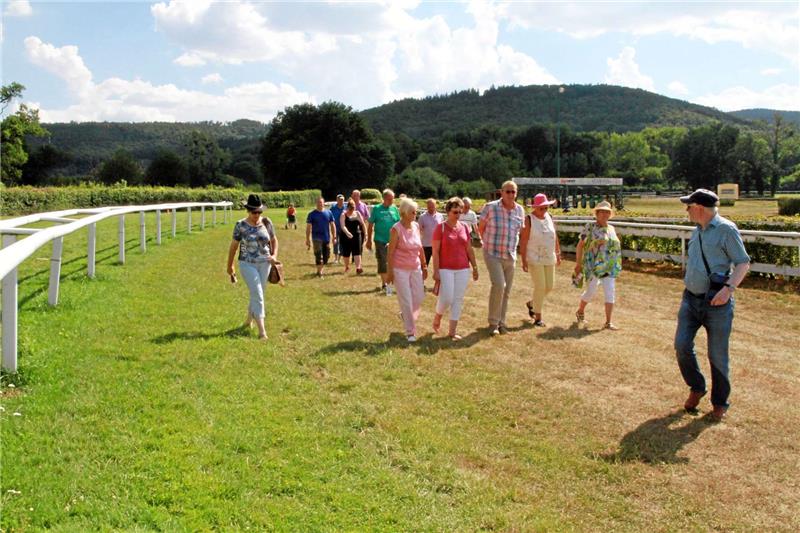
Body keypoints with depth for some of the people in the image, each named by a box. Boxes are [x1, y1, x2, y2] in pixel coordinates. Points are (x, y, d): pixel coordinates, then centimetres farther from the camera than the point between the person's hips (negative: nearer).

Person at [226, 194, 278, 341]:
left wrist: (274, 255, -3)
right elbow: (233, 246, -1)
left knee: (257, 294, 13)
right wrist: (230, 266, 4)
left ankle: (249, 320, 37)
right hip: (247, 264, -3)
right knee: (257, 294, -11)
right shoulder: (240, 225, -8)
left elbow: (274, 240, 13)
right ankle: (262, 330, -11)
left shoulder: (267, 222, 0)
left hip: (264, 263, 4)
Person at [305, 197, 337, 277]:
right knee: (319, 256, -10)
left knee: (326, 255, 9)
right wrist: (307, 240, -4)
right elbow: (308, 227, 0)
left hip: (327, 238, 4)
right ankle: (319, 273, -4)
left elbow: (332, 225, 10)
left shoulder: (328, 213, 7)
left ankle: (320, 270, 27)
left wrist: (334, 236, 3)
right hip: (317, 238, -4)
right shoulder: (312, 214, -1)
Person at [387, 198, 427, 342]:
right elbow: (391, 252, -12)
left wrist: (424, 266, 12)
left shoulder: (416, 226, 3)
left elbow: (420, 248, 11)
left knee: (419, 298, 10)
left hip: (416, 268, 6)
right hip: (400, 269, -6)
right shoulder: (396, 229, -13)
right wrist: (390, 272, -13)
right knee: (406, 301, -2)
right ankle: (410, 332, 9)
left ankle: (406, 315, 40)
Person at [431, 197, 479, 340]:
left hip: (463, 269, 4)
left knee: (458, 300, 4)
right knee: (446, 299, -8)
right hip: (446, 269, -4)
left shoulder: (464, 227, 7)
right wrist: (436, 271, -11)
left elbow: (469, 249, 13)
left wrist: (475, 267, 12)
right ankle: (437, 316, 24)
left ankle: (452, 331, 12)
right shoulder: (441, 228, -6)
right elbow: (435, 251, -7)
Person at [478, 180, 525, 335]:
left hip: (510, 256, 5)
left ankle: (501, 323, 23)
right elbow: (481, 228, 2)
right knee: (499, 285, -20)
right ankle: (493, 322, -7)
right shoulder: (490, 207, -11)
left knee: (506, 292, 9)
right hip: (493, 254, -5)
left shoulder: (520, 210, 1)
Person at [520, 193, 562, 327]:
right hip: (535, 259, -6)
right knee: (540, 287, -6)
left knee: (549, 287, 10)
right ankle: (538, 317, 6)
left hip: (549, 258, 6)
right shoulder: (529, 220, -10)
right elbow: (523, 241, -12)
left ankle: (531, 303, 35)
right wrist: (524, 261, -15)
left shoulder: (549, 218, 8)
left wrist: (558, 253, 13)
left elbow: (555, 237, 15)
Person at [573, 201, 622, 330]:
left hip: (609, 267, 5)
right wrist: (578, 263, -8)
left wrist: (616, 266, 18)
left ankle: (608, 322, 0)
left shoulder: (611, 229, 12)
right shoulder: (590, 227, -4)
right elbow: (580, 245, -4)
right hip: (593, 265, -5)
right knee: (591, 291, 3)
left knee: (610, 293, -3)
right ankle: (580, 311, 31)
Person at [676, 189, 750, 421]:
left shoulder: (726, 230, -10)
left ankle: (720, 402, 18)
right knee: (682, 345, -2)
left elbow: (743, 263, -12)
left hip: (716, 301, -6)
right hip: (690, 298, 6)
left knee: (717, 355, 2)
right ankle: (696, 388, 20)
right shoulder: (697, 232, 13)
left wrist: (728, 288, -23)